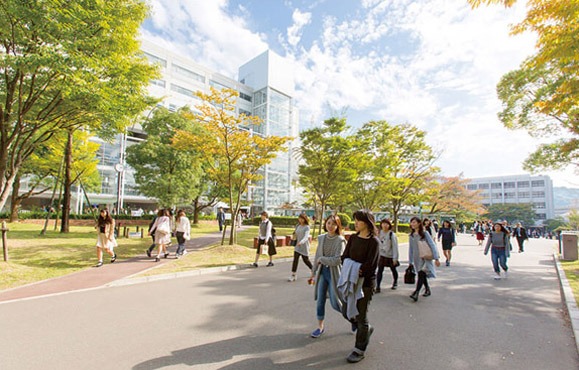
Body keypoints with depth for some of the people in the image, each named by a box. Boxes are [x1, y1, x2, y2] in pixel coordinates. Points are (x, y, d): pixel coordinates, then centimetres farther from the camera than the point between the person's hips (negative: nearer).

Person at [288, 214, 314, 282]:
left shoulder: (307, 227, -13)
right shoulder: (298, 226, 6)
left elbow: (306, 236, -27)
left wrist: (301, 242, -43)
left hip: (304, 246, -4)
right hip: (297, 246, 5)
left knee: (305, 260, 9)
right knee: (295, 259, -5)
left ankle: (312, 269, 37)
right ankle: (293, 275, -1)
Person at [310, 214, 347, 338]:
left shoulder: (340, 240, -14)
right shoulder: (321, 238, 3)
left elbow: (338, 260, -22)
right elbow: (317, 257, 9)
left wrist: (321, 259, -12)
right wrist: (314, 274, 13)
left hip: (334, 273, -5)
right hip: (322, 272, 5)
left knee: (335, 303, 3)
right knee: (320, 300, 9)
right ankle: (320, 327, 29)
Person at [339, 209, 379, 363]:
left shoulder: (373, 241, -14)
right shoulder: (353, 238, 3)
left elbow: (370, 265, -19)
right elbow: (344, 258, -1)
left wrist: (355, 268, -13)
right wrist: (354, 268, -16)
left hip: (366, 282, -6)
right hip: (351, 281, 6)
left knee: (361, 316, 6)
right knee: (346, 312, 15)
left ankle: (360, 350, 27)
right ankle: (367, 329, 43)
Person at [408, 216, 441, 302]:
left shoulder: (425, 233, -6)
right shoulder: (411, 236, 8)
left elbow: (432, 245, -6)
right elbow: (410, 249, 14)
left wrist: (436, 258, -11)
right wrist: (410, 262, 15)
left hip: (426, 258, -5)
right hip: (417, 259, 5)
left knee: (421, 274, -21)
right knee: (422, 275, 13)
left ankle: (416, 293, -26)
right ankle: (427, 290, 33)